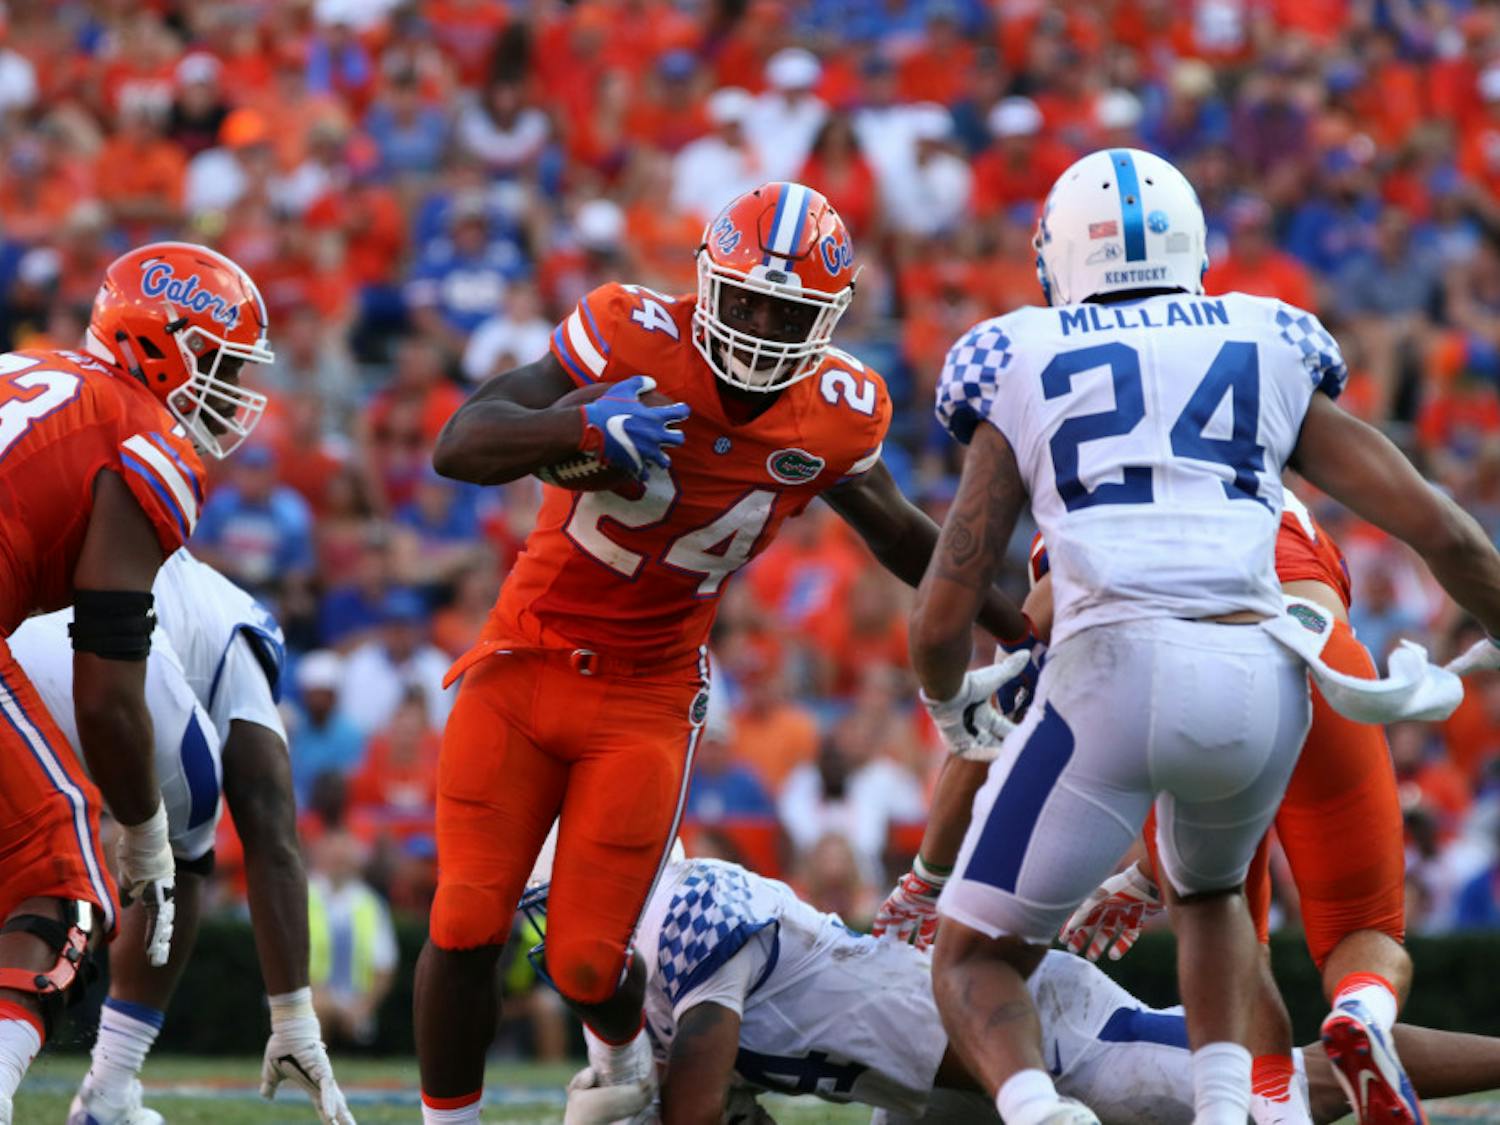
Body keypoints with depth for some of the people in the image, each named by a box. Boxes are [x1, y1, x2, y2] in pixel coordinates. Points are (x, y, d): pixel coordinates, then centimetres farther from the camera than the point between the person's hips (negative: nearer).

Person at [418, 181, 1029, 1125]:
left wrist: (1024, 632, 19)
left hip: (647, 696, 1)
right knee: (467, 928, -8)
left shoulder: (837, 415, -6)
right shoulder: (634, 338, -16)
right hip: (525, 660, -1)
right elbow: (458, 447, -23)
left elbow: (904, 538, 15)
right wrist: (584, 424, -40)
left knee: (587, 963, -4)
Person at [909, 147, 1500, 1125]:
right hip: (1262, 676, 3)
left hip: (1116, 668, -3)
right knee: (1210, 892, 35)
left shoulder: (1023, 368, 16)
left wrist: (952, 703, 35)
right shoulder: (1271, 353, 20)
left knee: (978, 958, 12)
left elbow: (944, 613, 14)